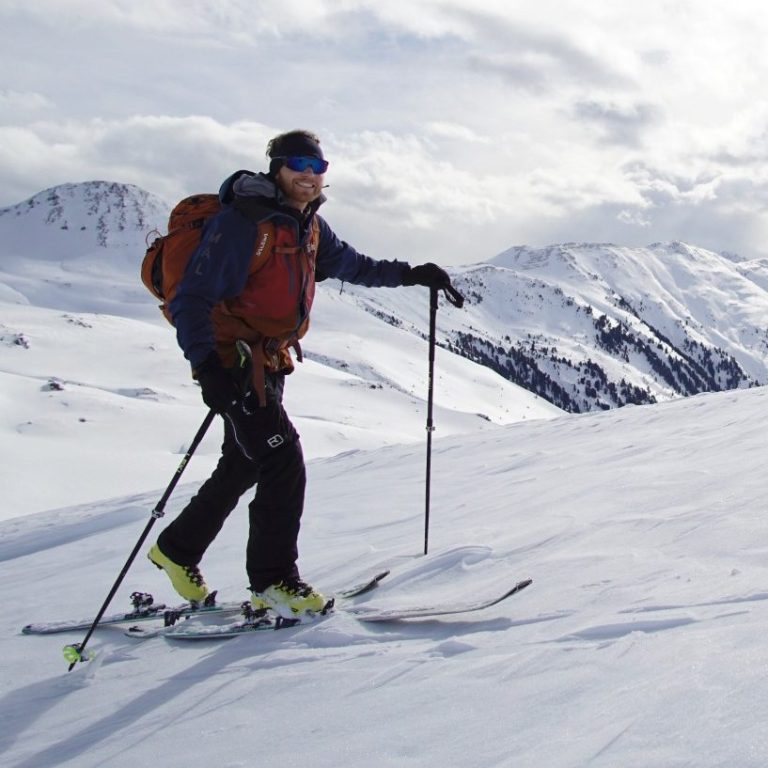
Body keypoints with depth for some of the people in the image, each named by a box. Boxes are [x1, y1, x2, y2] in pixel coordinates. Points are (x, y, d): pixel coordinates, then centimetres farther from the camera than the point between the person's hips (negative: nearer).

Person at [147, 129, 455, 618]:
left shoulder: (309, 226, 9)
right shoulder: (241, 222, -17)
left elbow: (351, 265, 27)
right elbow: (192, 299, -20)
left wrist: (410, 274, 19)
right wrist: (207, 364, -33)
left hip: (270, 363, 9)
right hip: (234, 363, -9)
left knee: (245, 465, 15)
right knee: (283, 460, -13)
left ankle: (177, 550, 31)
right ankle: (274, 581, -3)